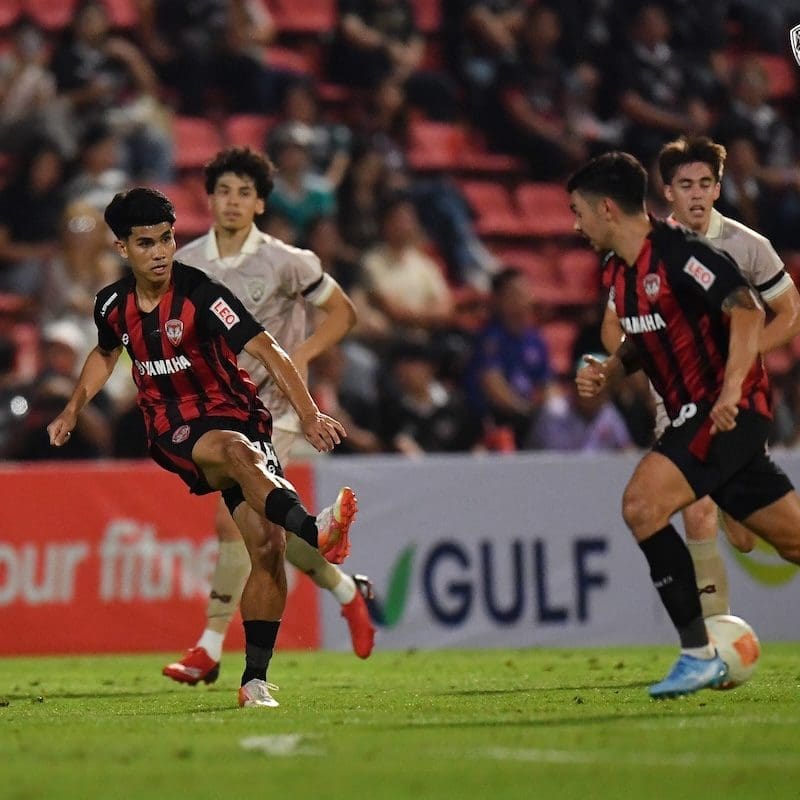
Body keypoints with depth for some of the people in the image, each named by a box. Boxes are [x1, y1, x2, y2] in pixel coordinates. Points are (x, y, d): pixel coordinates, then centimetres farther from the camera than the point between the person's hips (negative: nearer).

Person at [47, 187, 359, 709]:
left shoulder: (200, 294, -13)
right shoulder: (113, 304, 3)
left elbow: (265, 350, -22)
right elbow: (106, 353, 28)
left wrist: (308, 414, -33)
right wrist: (73, 410, 22)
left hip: (234, 415, 0)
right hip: (174, 433, 0)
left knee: (268, 545, -14)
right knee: (238, 451, -37)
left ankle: (255, 678, -4)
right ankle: (313, 530, -64)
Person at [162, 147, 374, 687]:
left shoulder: (283, 262, -10)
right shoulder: (186, 264, 2)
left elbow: (342, 311, -1)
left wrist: (301, 355, -15)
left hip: (273, 409, -5)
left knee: (232, 519, -17)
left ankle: (210, 651, -12)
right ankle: (348, 591, 33)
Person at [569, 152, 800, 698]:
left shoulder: (679, 253, -15)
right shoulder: (623, 274, 12)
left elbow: (748, 311, -23)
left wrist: (730, 391, -32)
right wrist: (607, 371, 6)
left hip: (729, 411, -9)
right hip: (695, 415, 9)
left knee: (642, 504, -20)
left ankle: (699, 654, -16)